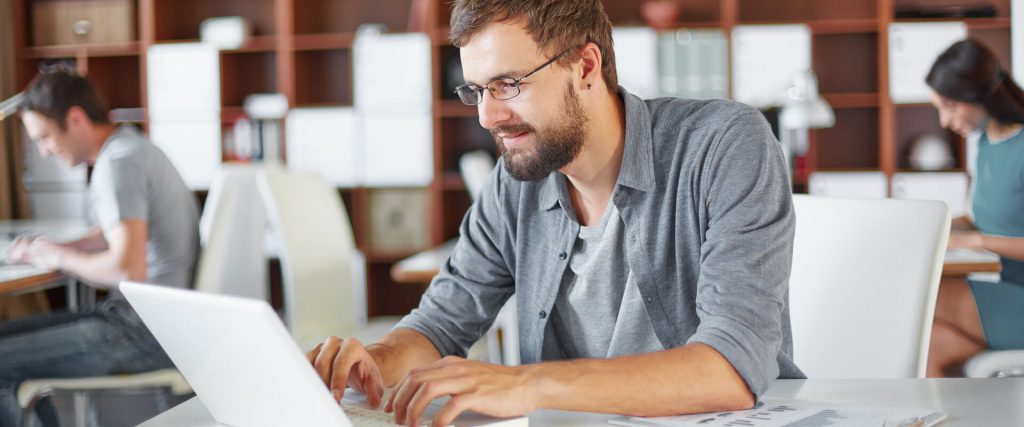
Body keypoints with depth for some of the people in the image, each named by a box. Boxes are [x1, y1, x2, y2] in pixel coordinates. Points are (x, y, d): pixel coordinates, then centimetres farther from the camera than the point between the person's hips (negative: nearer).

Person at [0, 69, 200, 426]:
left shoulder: (117, 163, -18)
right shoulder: (129, 145, 13)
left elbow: (129, 269, -28)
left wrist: (61, 257, -10)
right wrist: (47, 249, 13)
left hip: (148, 332, -10)